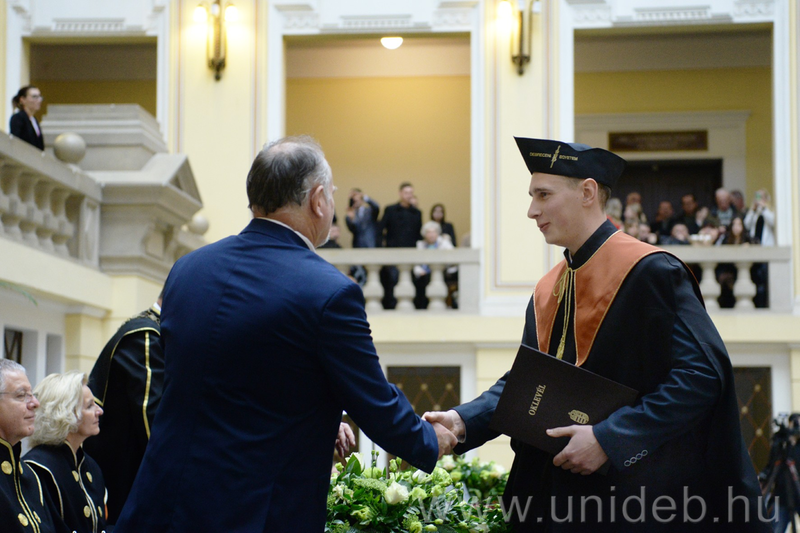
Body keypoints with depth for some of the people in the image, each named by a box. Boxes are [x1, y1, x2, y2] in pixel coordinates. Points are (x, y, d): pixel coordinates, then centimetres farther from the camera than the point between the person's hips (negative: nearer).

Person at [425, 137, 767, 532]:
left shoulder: (649, 272, -13)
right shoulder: (547, 292, 11)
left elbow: (702, 374, -20)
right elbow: (524, 380, 12)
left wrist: (608, 439, -22)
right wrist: (464, 420, -7)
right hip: (565, 492, 7)